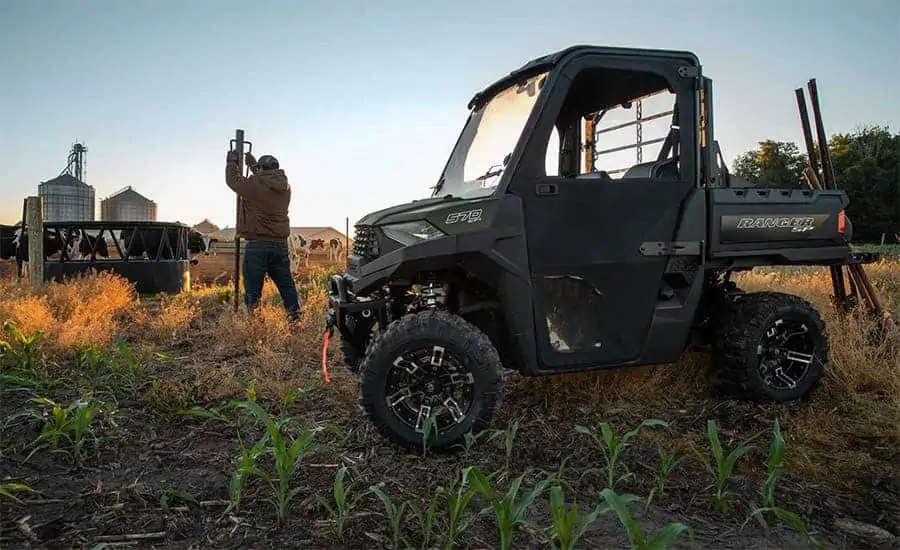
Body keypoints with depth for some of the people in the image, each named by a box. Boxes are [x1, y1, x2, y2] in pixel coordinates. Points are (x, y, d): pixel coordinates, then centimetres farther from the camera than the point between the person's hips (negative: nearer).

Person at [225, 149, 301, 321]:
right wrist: (253, 164, 42)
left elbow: (233, 179, 10)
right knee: (287, 286, 9)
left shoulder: (254, 185, -8)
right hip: (281, 245, 5)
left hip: (257, 245, -5)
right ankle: (296, 318, 8)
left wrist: (232, 161, 28)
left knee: (253, 291, 0)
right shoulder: (284, 186, 9)